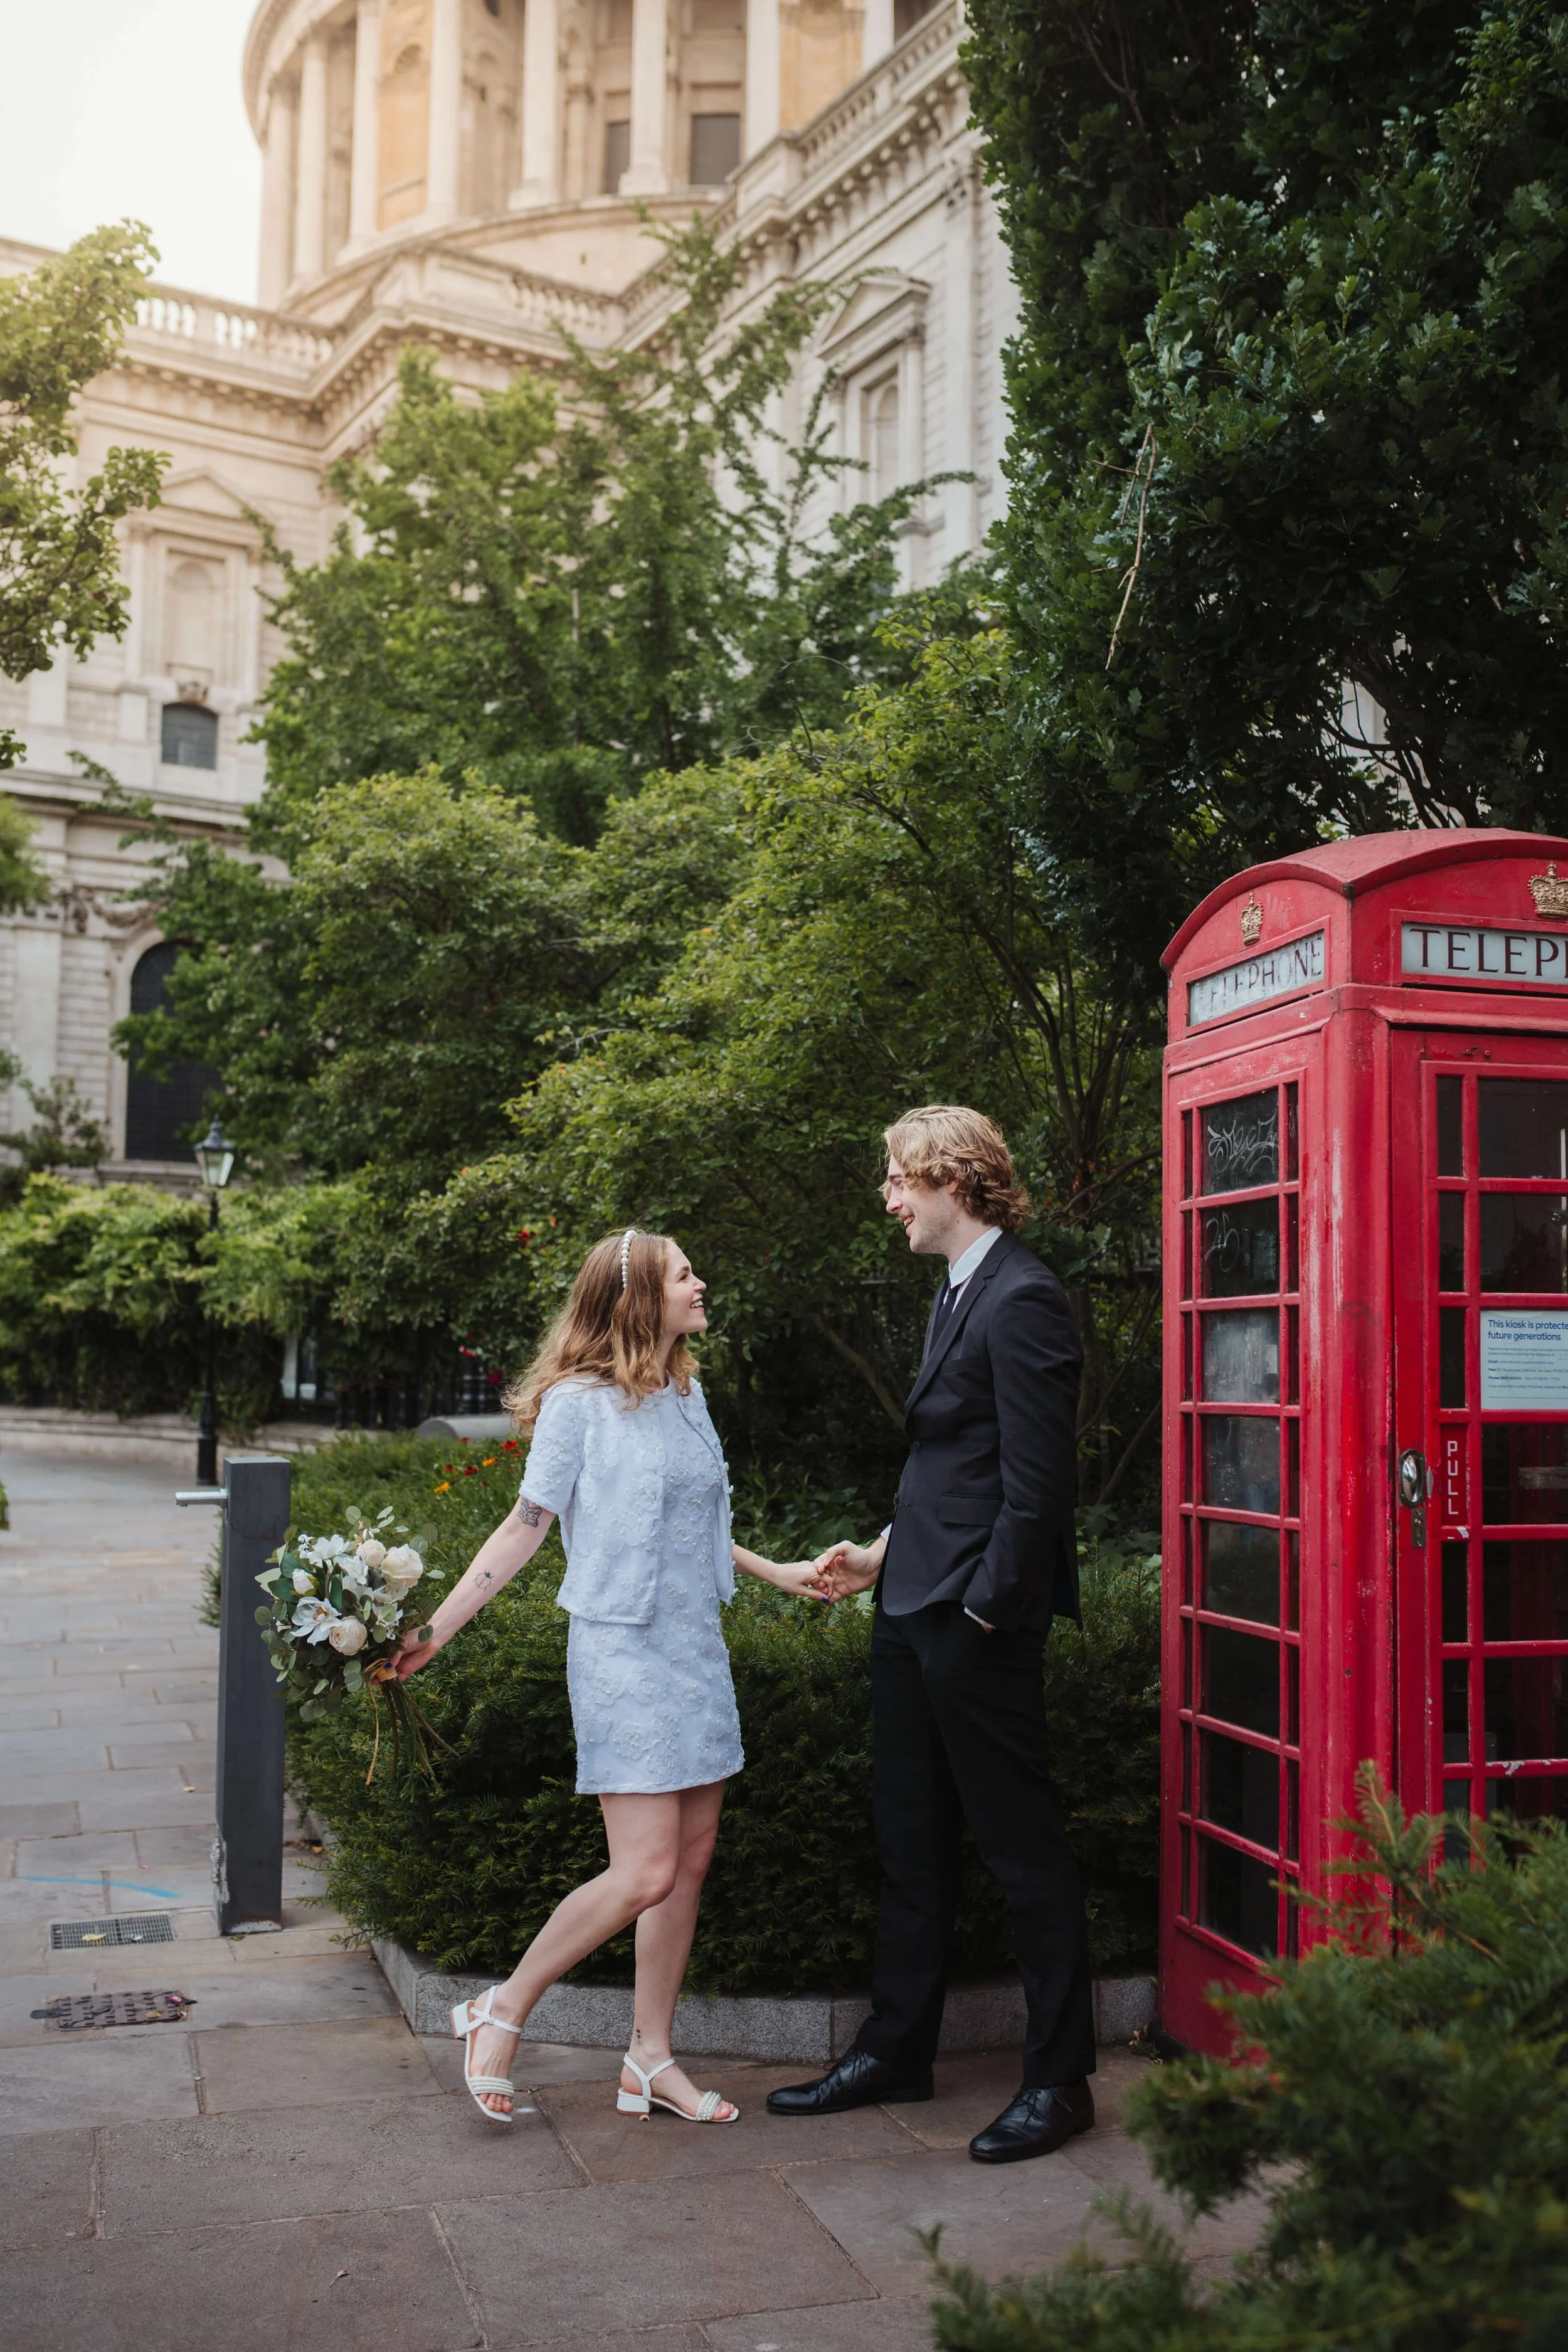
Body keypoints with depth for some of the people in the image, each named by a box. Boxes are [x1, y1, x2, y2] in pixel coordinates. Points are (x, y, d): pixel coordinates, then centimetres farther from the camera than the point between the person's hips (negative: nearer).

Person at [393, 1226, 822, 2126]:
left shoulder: (687, 1394, 11)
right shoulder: (579, 1402, -10)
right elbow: (527, 1527, -5)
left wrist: (774, 1572, 28)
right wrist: (437, 1629, -8)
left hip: (698, 1650, 7)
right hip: (625, 1655, -7)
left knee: (692, 1858, 8)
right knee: (645, 1873, -10)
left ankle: (652, 2059, 21)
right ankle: (502, 2014, 9)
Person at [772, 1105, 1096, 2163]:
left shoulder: (1021, 1301, -17)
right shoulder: (959, 1292, 14)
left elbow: (1037, 1481, -21)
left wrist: (988, 1608, -17)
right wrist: (887, 1552, 16)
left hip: (976, 1619, -10)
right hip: (913, 1605, 10)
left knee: (1025, 1848, 3)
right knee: (912, 1839, 18)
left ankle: (1061, 2079, 17)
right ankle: (898, 2049, 31)